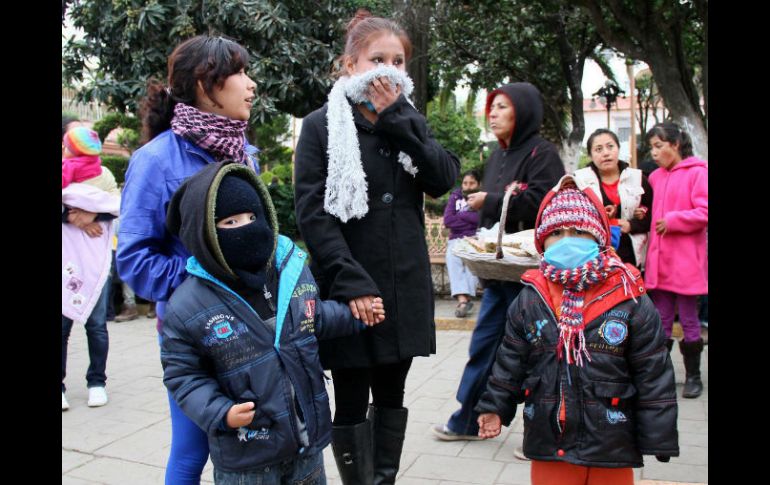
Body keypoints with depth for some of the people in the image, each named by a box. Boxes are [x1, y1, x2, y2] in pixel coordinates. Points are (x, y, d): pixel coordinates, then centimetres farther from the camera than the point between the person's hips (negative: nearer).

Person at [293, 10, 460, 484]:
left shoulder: (410, 122, 12)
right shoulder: (322, 126, -2)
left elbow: (444, 179, -4)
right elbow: (313, 213, -11)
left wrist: (396, 119, -10)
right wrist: (350, 281, -19)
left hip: (405, 286, 4)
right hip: (350, 288, -4)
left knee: (391, 395, 14)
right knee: (352, 402, 4)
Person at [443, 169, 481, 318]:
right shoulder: (454, 197, 16)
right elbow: (447, 221, 3)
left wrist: (460, 215, 0)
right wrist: (471, 220, -2)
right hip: (456, 239, 2)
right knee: (452, 256, -31)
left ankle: (464, 299, -36)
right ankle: (462, 298, -43)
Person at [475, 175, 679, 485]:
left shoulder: (630, 300, -8)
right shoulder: (529, 300, -1)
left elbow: (653, 374, -5)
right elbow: (510, 362, 8)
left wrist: (659, 436, -4)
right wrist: (495, 406, 6)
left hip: (611, 447, -1)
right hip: (548, 445, 2)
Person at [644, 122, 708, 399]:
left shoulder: (697, 172, -8)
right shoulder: (656, 177, 11)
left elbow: (703, 213, -15)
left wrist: (672, 221, -17)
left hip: (686, 262, -5)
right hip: (659, 260, 6)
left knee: (689, 321, 6)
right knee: (661, 322, 12)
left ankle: (693, 376, 22)